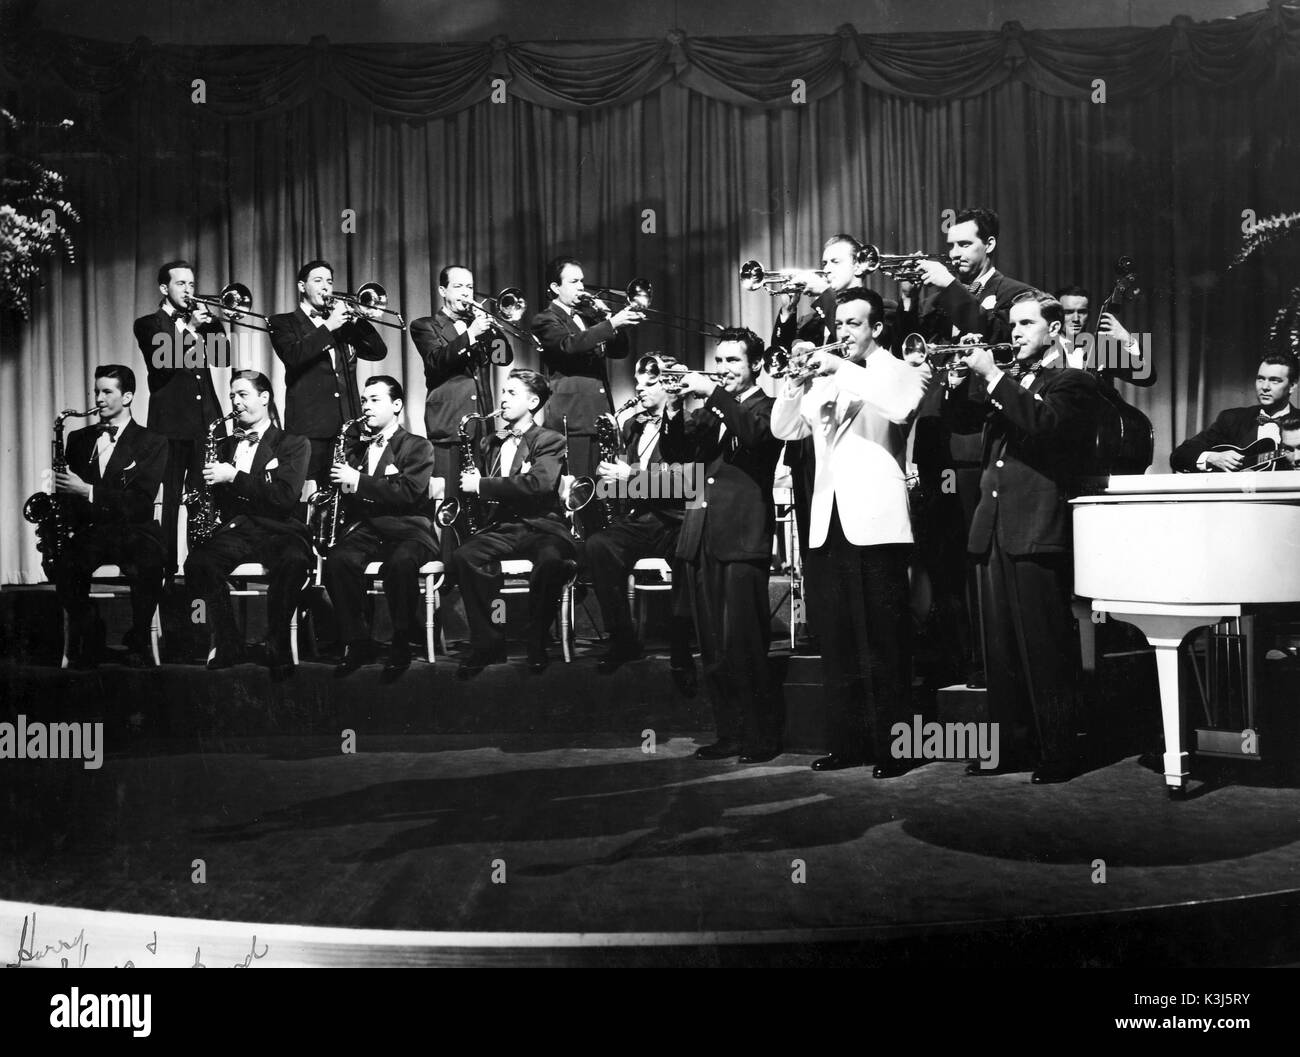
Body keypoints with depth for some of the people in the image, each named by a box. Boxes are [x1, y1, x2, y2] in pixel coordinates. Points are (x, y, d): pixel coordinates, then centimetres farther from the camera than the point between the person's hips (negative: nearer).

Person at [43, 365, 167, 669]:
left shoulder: (152, 442, 5)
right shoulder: (79, 439, 18)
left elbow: (141, 502, -8)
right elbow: (65, 495, 14)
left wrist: (87, 491, -17)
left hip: (132, 531, -3)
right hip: (86, 531, 3)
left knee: (148, 563, -36)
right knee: (58, 560, -31)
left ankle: (138, 642, -13)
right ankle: (86, 641, -10)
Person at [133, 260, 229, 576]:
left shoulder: (198, 317, 22)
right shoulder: (148, 324, 7)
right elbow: (162, 361, -11)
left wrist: (211, 321, -4)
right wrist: (189, 328, -15)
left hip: (206, 420, 4)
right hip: (171, 423, -4)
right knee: (168, 500, -3)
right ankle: (166, 568, 1)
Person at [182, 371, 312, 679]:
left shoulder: (294, 444, 10)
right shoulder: (226, 445, 25)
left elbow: (286, 497, -7)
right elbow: (217, 498, 20)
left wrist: (234, 477, -13)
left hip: (278, 529, -3)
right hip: (234, 529, 3)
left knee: (294, 561, -39)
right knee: (198, 562, -31)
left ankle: (278, 648, -21)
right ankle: (227, 646, -15)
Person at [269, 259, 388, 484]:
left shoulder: (342, 323, 21)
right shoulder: (282, 323, 7)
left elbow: (378, 352, 11)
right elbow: (293, 356, -14)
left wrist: (358, 320, -2)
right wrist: (328, 327, -15)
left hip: (347, 424, 4)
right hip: (309, 425, -4)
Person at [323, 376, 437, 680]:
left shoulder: (418, 447, 7)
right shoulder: (356, 449, 24)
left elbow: (409, 493, -11)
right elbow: (345, 494, 25)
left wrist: (357, 481, -15)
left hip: (407, 529, -4)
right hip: (364, 528, 4)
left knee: (400, 563, -38)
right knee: (338, 560, -30)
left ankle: (401, 644, -19)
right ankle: (357, 642, -17)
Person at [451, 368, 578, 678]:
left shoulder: (550, 441, 4)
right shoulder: (492, 444, 22)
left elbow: (539, 484, -16)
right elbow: (484, 494, 26)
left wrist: (481, 485, -13)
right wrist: (471, 485, 1)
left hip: (542, 525, -4)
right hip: (501, 526, 4)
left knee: (552, 560, -38)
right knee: (464, 556, -29)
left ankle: (537, 643, -17)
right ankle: (487, 642, -19)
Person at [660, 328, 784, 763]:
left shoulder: (766, 407, 2)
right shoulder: (709, 411, 19)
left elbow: (756, 434, -20)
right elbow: (675, 452, 10)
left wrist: (712, 393, -20)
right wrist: (674, 409, -6)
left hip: (742, 539, -6)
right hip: (703, 537, 6)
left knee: (742, 645, -8)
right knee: (712, 651, 9)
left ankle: (762, 736, 3)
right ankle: (730, 733, 17)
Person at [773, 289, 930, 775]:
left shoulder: (899, 372, 3)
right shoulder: (826, 379, 18)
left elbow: (900, 407, -19)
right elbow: (784, 430, 10)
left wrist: (844, 369, -18)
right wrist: (798, 381, -6)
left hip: (875, 521, -5)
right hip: (829, 523, 6)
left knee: (884, 642, -4)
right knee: (838, 642, 8)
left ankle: (892, 746, 2)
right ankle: (847, 741, 15)